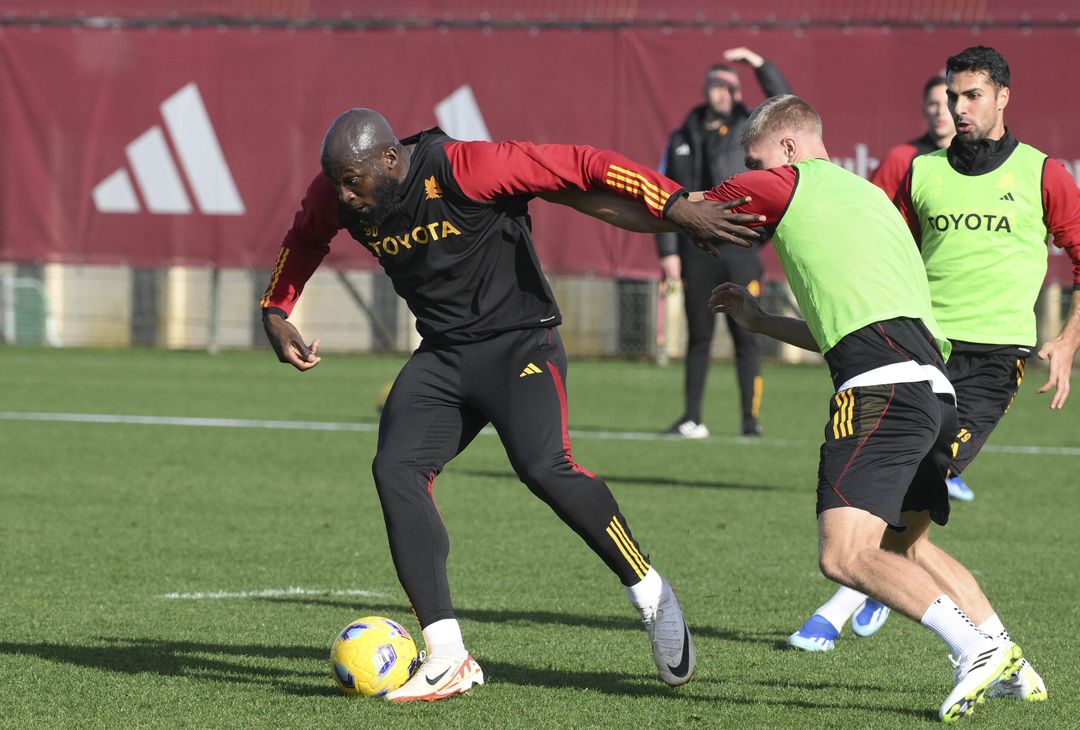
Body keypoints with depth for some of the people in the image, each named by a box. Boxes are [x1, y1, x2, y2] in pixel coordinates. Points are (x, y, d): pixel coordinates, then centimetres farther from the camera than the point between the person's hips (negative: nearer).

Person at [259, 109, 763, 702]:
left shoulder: (463, 169, -24)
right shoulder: (333, 197, -4)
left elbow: (582, 165, -24)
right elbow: (303, 240, 22)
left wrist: (676, 207, -31)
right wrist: (275, 314, 10)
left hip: (518, 342, -6)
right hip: (440, 355, 6)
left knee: (543, 465, -28)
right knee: (396, 470, -15)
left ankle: (651, 596, -6)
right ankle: (447, 660, -13)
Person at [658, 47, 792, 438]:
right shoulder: (683, 139, 10)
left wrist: (757, 62, -18)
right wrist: (668, 251, 1)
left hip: (740, 248, -2)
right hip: (697, 249, 2)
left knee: (745, 338, -3)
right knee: (698, 336, 6)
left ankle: (751, 419, 0)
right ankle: (692, 417, 10)